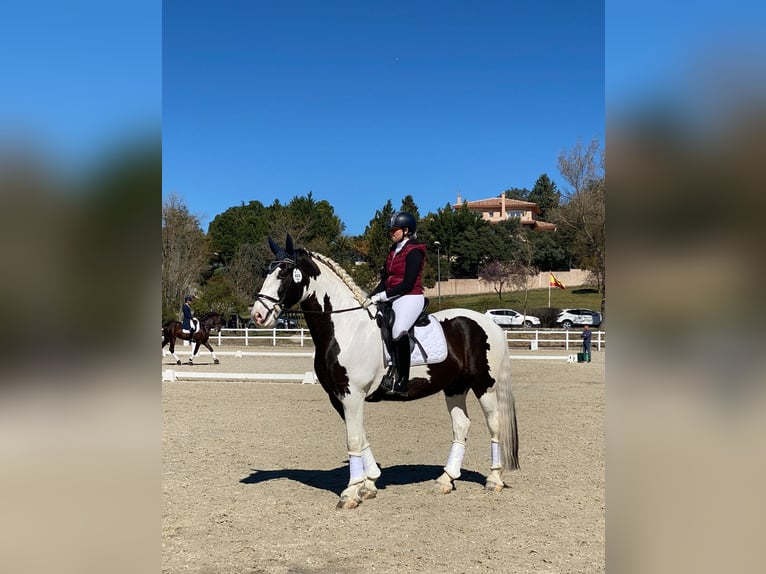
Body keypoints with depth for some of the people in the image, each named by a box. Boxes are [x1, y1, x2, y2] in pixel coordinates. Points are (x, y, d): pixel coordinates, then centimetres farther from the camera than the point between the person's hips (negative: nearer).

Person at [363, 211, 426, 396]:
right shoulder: (393, 250, 17)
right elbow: (384, 280, 17)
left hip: (410, 298, -9)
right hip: (392, 298, 9)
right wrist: (371, 298, 3)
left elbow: (408, 284, -16)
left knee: (398, 330, -29)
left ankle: (402, 381, -22)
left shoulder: (414, 252, -8)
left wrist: (382, 296, -18)